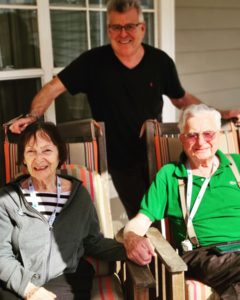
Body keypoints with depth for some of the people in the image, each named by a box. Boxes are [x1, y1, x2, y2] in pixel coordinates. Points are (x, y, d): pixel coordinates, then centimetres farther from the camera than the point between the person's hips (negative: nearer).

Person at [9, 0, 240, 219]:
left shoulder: (160, 61, -3)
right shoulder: (93, 61, -10)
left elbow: (181, 99, 9)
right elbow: (54, 87, -10)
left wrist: (219, 114, 0)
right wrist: (32, 116, -26)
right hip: (121, 161, -2)